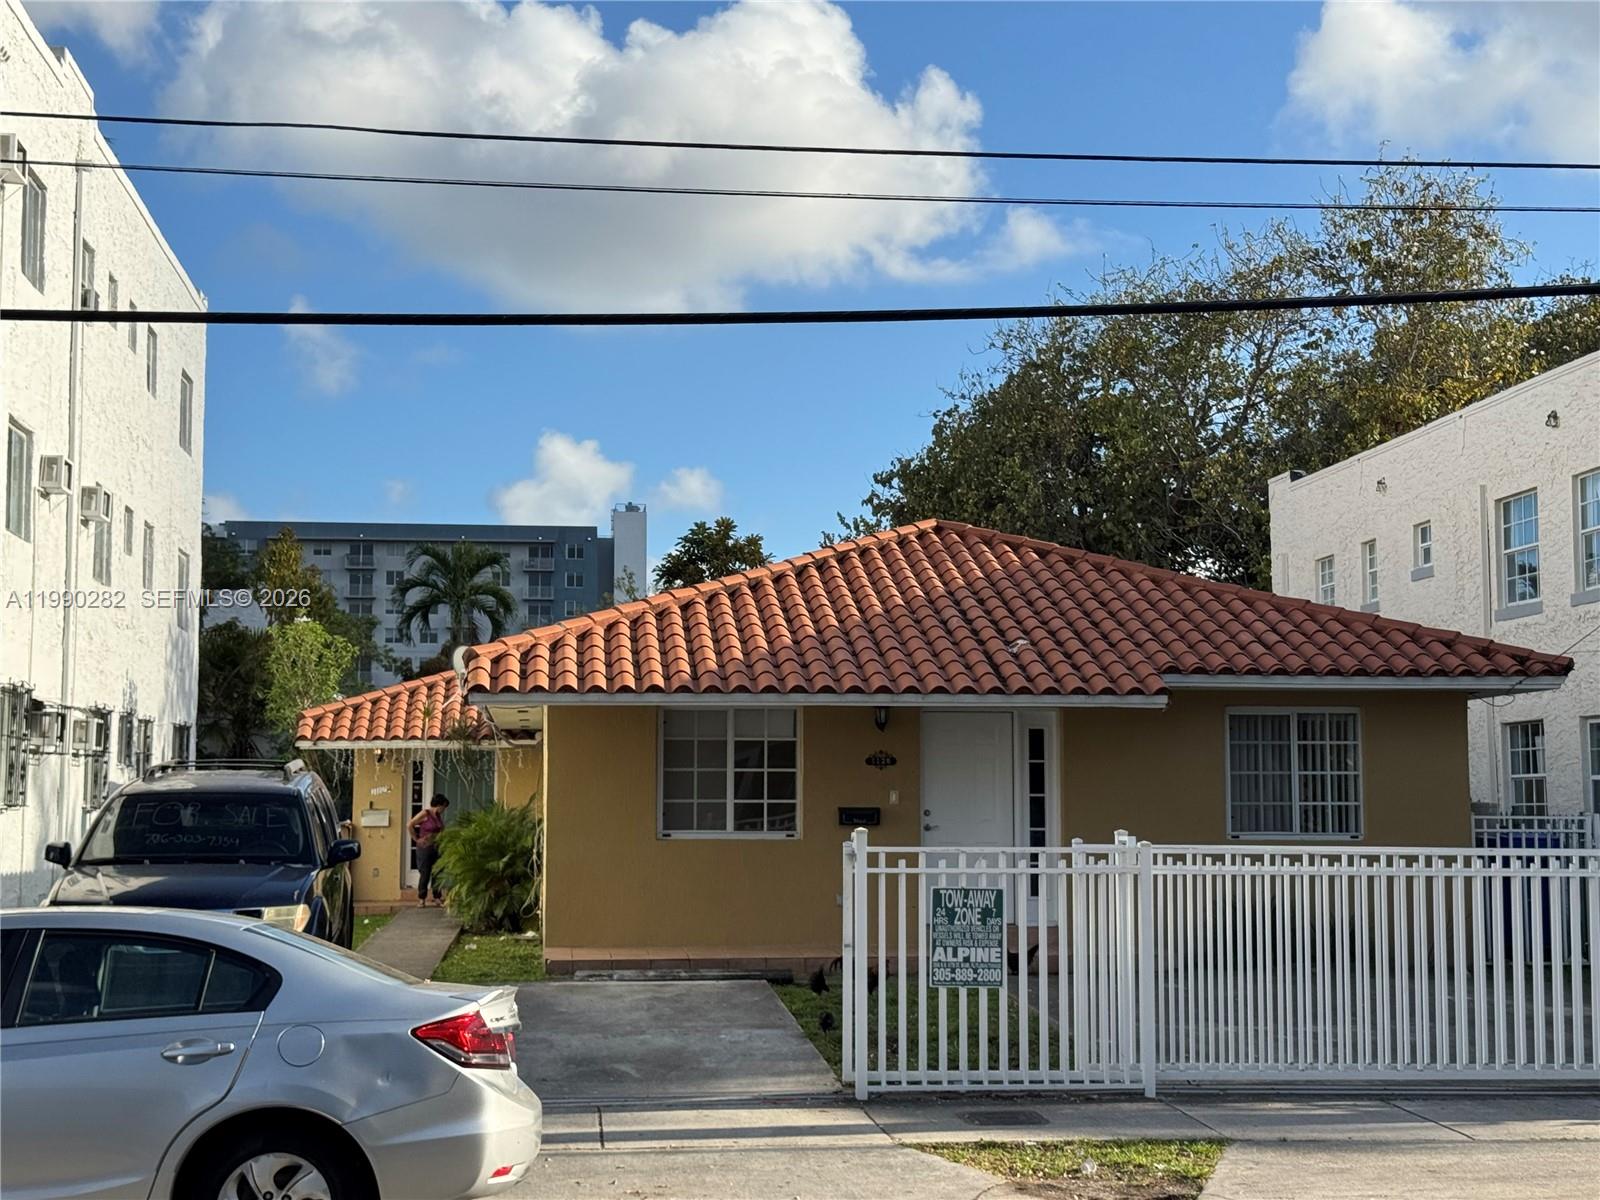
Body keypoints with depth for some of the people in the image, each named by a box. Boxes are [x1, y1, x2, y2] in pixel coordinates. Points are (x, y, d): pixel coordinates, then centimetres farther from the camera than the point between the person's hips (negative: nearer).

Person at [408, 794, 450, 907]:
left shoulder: (439, 816, 10)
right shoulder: (425, 814, -11)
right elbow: (410, 825, -14)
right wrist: (416, 839, -10)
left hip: (437, 848, 6)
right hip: (425, 848, -6)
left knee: (437, 873, 6)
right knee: (424, 874, -3)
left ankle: (437, 898, 13)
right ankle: (421, 899, 4)